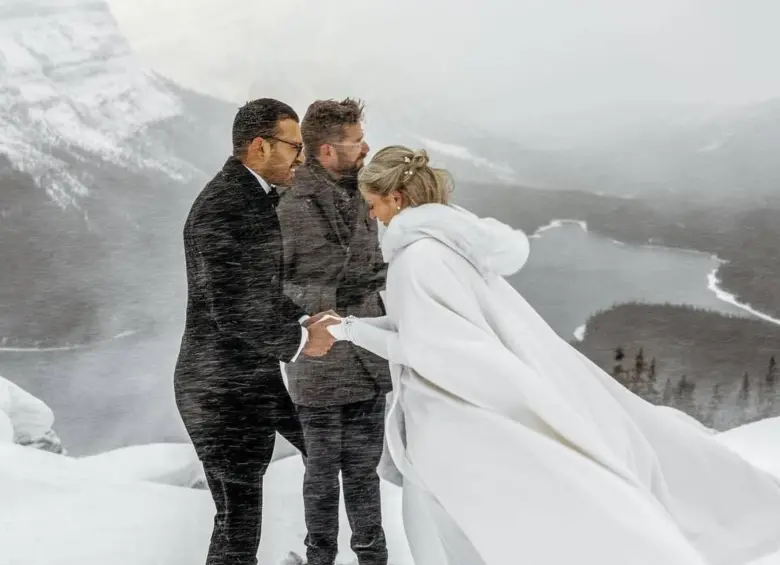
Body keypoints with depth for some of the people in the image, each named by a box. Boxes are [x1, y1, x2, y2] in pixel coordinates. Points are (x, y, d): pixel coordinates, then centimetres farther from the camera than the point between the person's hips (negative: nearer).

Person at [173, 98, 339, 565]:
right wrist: (301, 342, -12)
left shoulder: (257, 199, 10)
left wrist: (303, 322, 2)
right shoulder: (221, 209, -21)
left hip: (258, 374, 10)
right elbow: (234, 312, -25)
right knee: (239, 523, -3)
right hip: (223, 390, -10)